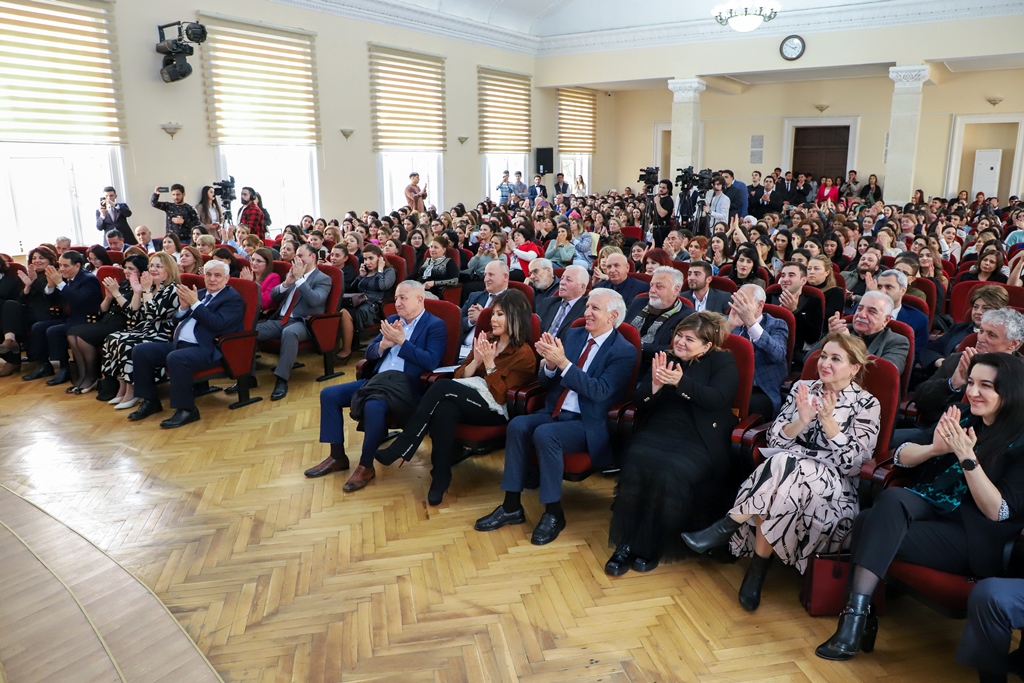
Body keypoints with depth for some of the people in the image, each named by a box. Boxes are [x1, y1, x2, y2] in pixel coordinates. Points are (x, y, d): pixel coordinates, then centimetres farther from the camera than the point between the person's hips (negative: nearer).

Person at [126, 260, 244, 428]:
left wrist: (195, 303, -17)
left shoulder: (233, 299, -3)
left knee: (176, 358, -36)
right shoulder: (200, 293, 20)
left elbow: (217, 324, -19)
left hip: (207, 350, -9)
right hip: (179, 343, 9)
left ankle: (187, 409, -22)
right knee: (140, 351, -4)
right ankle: (150, 401, 7)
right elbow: (179, 319, 20)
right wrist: (184, 306, -1)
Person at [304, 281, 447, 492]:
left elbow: (431, 362, -15)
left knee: (373, 406, -36)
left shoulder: (435, 325, -2)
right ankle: (337, 456, 6)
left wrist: (402, 341, -16)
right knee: (329, 394, -4)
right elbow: (369, 353, 15)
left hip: (407, 385, -8)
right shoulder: (392, 320, 18)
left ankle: (366, 466, -15)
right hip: (378, 379, 8)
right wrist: (384, 344, -7)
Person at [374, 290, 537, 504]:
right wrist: (476, 360, -6)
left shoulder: (524, 355, -5)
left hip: (494, 409, -5)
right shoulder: (485, 340, 14)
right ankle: (441, 476, -24)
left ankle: (399, 448, -25)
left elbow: (501, 396, -11)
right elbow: (460, 376, 12)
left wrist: (489, 363, -16)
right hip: (467, 399, 5)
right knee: (445, 410, -34)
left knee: (443, 386, -30)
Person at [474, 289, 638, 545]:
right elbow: (545, 382, 9)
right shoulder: (574, 335, 10)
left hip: (587, 424, -6)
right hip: (554, 413, 6)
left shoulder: (624, 351, -7)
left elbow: (599, 392, -21)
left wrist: (563, 362, -27)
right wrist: (550, 364, -15)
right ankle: (512, 507, -14)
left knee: (545, 434, -32)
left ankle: (554, 514, -16)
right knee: (518, 425, -23)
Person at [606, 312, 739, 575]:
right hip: (656, 433, 3)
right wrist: (655, 385, -11)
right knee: (635, 464, -29)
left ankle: (650, 546, -16)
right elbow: (638, 402, 10)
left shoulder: (723, 362, 8)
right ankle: (626, 544, -22)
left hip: (698, 441, -3)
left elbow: (718, 399, -11)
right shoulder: (665, 358, 17)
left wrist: (680, 382, -24)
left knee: (669, 474, -33)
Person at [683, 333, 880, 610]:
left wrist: (827, 419, -17)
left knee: (784, 468, -35)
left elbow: (852, 462, -8)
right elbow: (775, 440, 3)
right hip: (788, 468, 3)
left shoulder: (867, 405, 1)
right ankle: (757, 571, -23)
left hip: (833, 487, -3)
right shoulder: (802, 388, 9)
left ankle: (724, 529, -20)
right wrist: (802, 420, -16)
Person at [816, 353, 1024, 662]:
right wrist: (934, 448, -16)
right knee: (891, 498, -30)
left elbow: (999, 512, -15)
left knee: (870, 526, -29)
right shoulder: (960, 419, 8)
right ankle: (856, 616, -29)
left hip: (973, 536, -5)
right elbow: (901, 457, 5)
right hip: (926, 508, 5)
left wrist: (967, 458, -24)